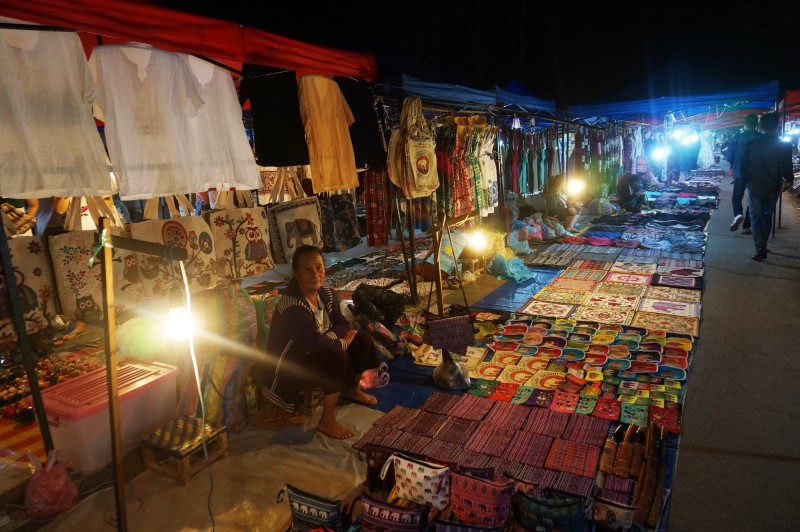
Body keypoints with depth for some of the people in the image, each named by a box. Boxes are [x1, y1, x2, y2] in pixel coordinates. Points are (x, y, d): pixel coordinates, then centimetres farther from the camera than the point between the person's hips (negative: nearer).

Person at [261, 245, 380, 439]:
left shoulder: (325, 293, -6)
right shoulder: (292, 307, -32)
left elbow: (342, 323, 0)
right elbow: (316, 343, -36)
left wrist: (328, 337, -21)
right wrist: (342, 342, -18)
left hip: (316, 352, 9)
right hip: (288, 367, -9)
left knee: (363, 339, 2)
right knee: (338, 358, -32)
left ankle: (352, 390, 25)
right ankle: (327, 421, -17)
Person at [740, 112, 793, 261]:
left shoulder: (751, 144, -7)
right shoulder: (784, 145, -7)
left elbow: (744, 166, -2)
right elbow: (787, 167, -3)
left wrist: (747, 181, 13)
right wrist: (788, 181, 17)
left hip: (755, 186, -1)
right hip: (773, 187, 1)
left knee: (756, 217, 1)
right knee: (767, 216, 17)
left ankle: (760, 249, -9)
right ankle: (762, 246, 23)